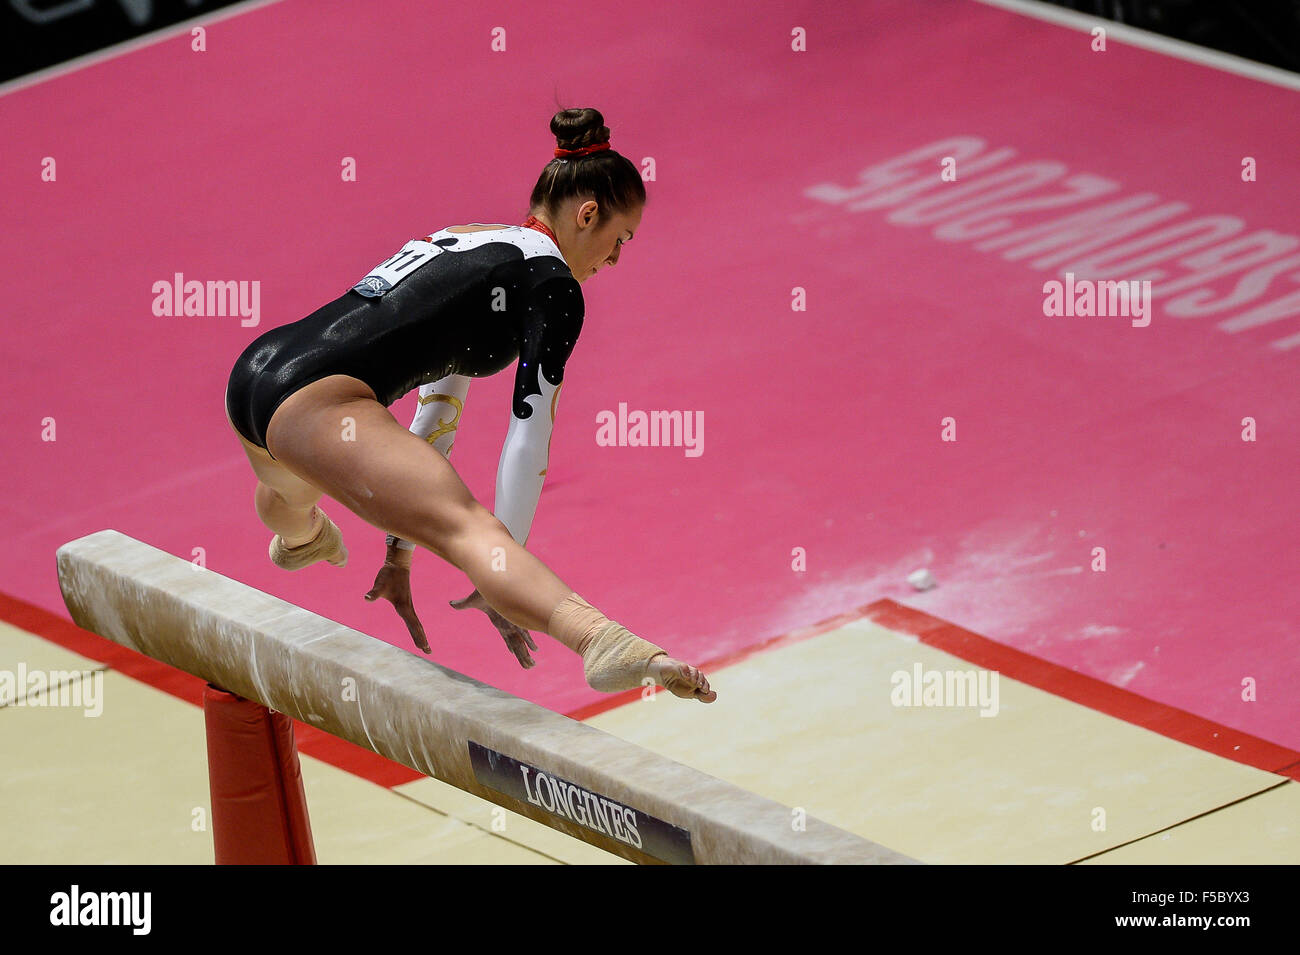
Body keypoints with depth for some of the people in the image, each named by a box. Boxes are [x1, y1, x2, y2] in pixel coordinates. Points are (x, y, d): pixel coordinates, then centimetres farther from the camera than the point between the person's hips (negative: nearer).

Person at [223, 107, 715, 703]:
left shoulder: (462, 240, 28)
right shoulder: (553, 285, 1)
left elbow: (438, 401, 31)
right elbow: (528, 437, -4)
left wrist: (402, 551, 35)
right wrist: (502, 580, -2)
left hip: (254, 371, 10)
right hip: (319, 401, -10)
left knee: (288, 488, 47)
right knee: (468, 526, -31)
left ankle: (299, 538, 84)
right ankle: (603, 644, -56)